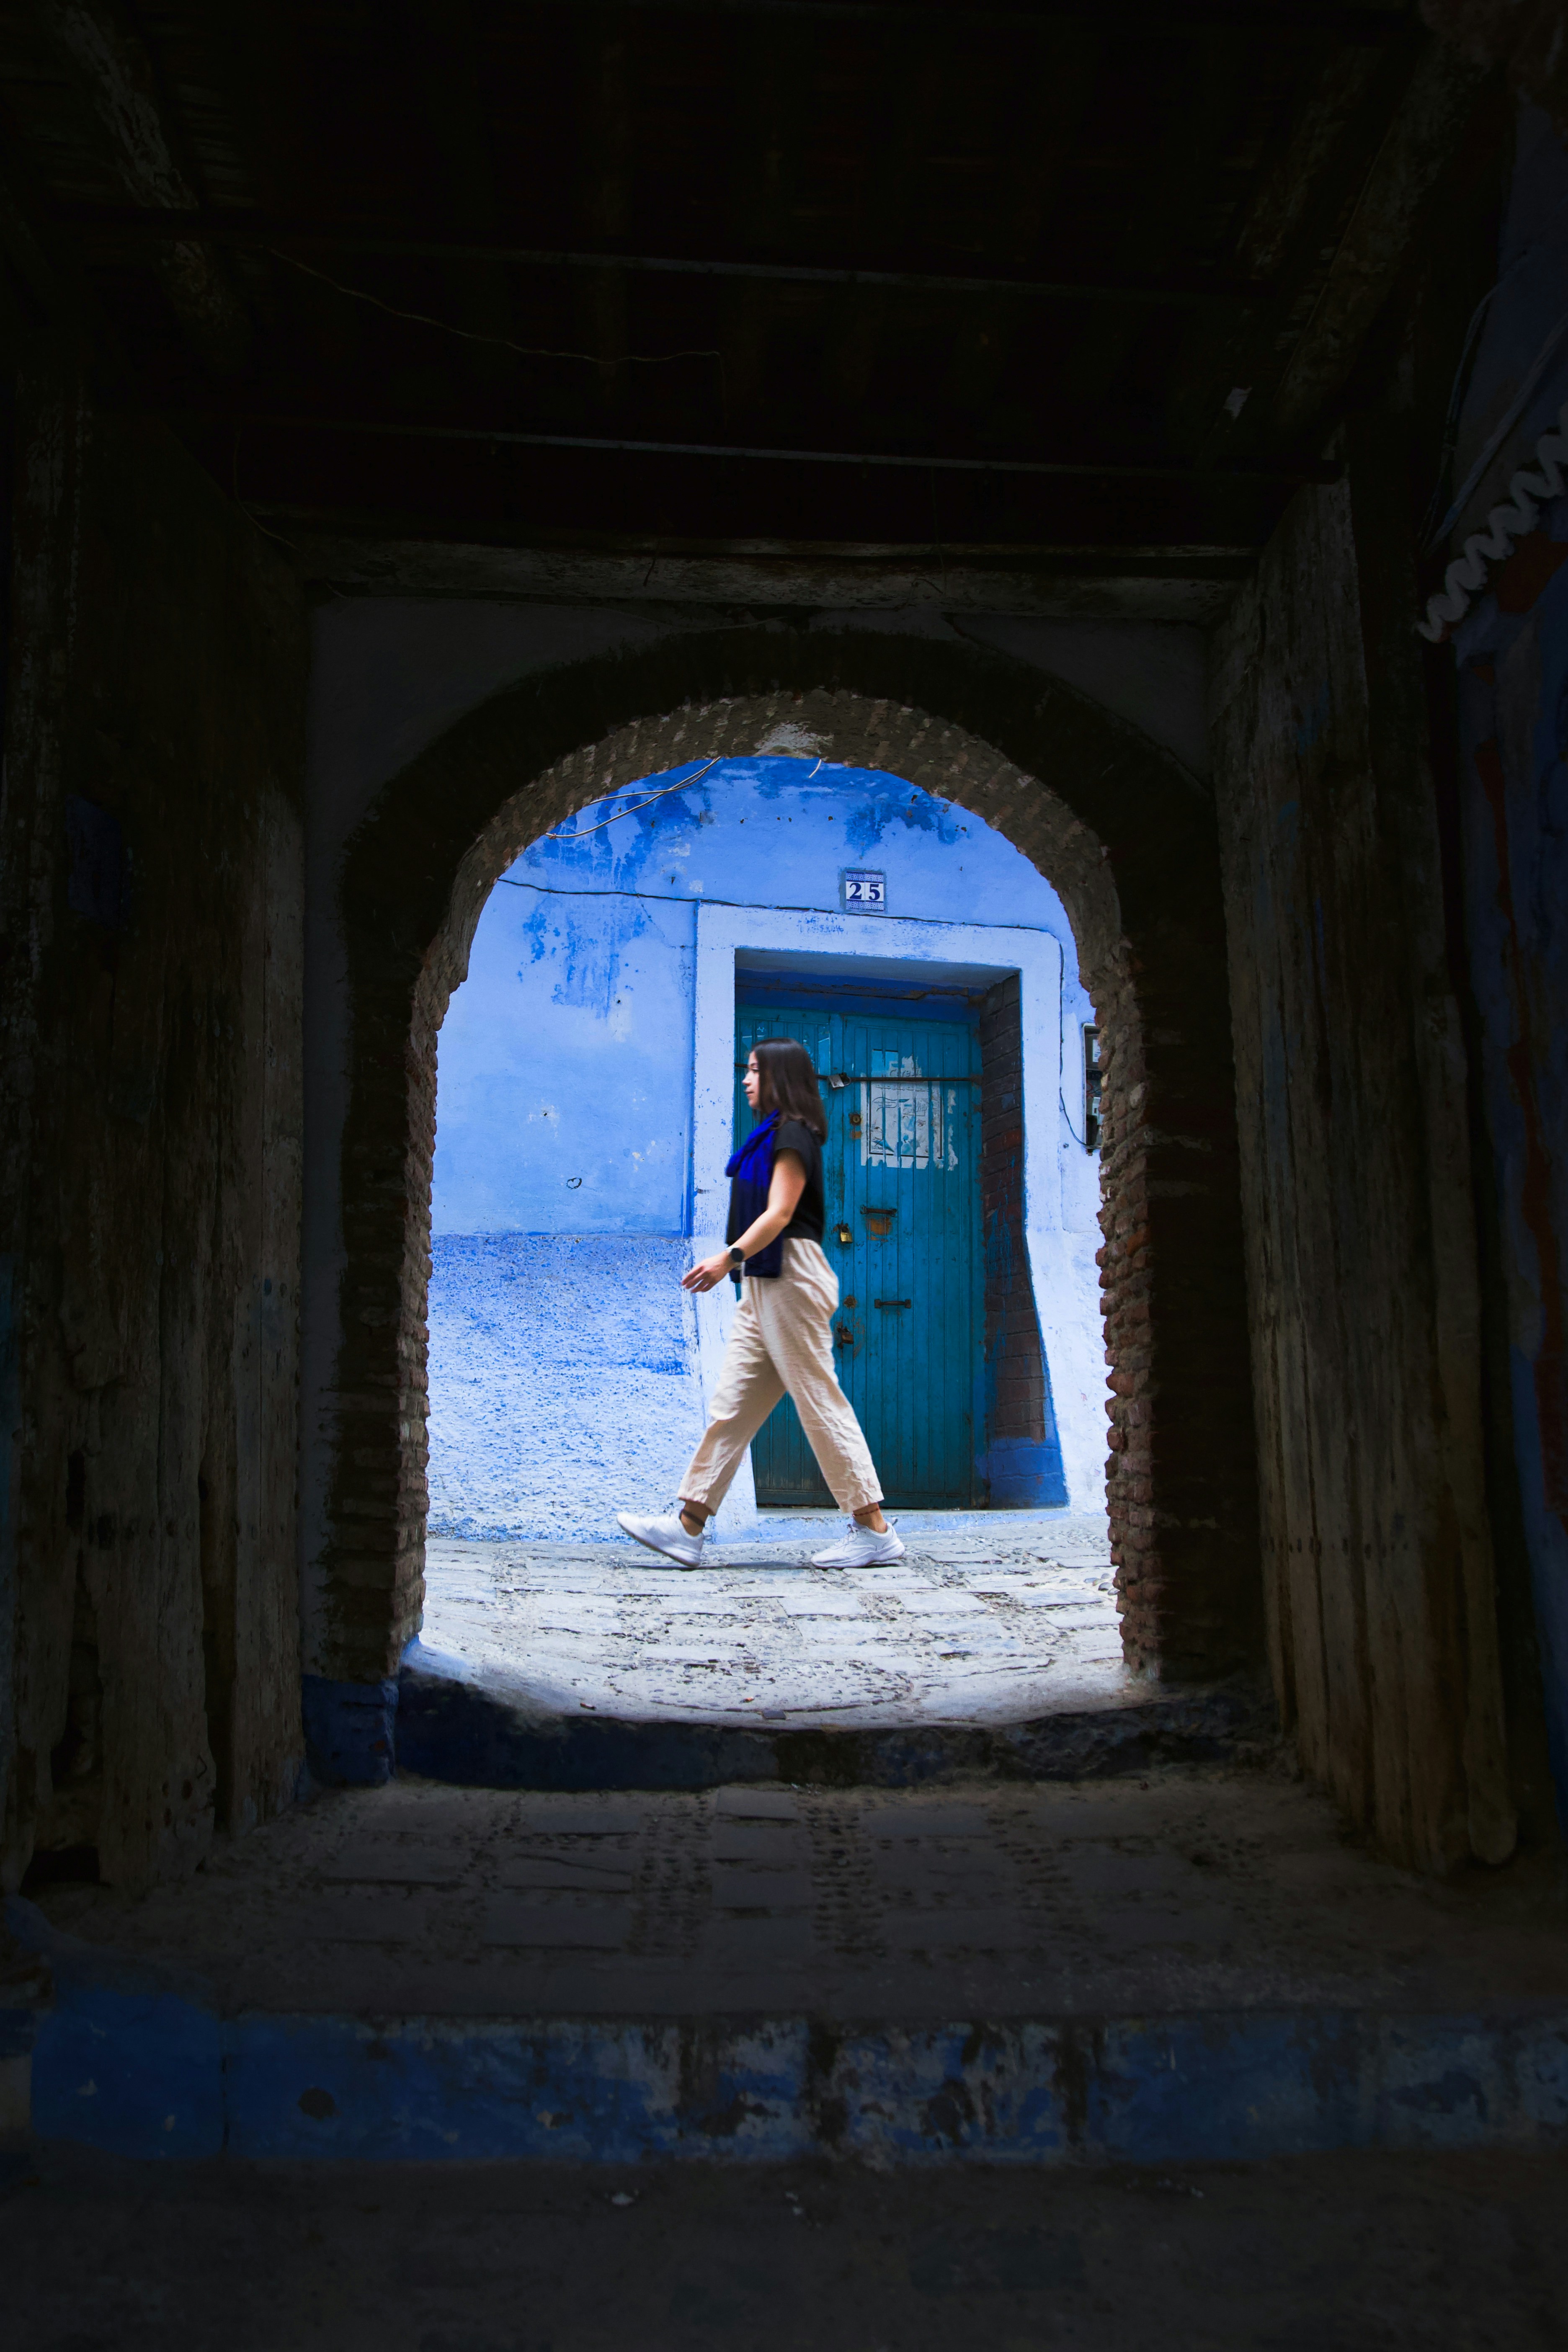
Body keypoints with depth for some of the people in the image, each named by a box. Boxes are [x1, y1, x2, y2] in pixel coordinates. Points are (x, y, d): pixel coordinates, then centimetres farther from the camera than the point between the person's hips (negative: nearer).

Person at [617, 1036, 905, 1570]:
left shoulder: (793, 1134, -9)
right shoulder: (771, 1136, 19)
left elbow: (780, 1213, -18)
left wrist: (729, 1257, -28)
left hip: (791, 1279, -10)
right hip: (765, 1285, 10)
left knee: (820, 1402, -6)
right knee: (732, 1405, 6)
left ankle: (875, 1531, 0)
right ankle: (687, 1528, 7)